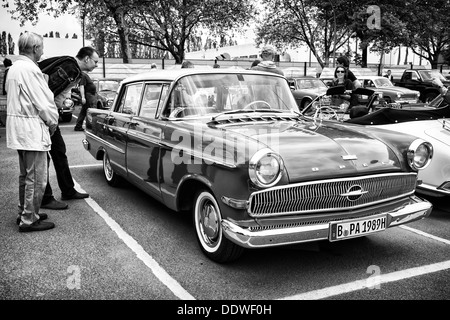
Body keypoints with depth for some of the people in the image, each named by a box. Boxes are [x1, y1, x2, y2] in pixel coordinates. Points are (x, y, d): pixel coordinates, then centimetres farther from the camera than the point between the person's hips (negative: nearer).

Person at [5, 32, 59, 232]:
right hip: (32, 129, -10)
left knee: (25, 175, 20)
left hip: (17, 129, 10)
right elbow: (44, 103, -17)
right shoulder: (30, 69, -17)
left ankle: (24, 213, 31)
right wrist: (53, 122, -1)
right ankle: (29, 220, 3)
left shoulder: (14, 68, 14)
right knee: (36, 177, -3)